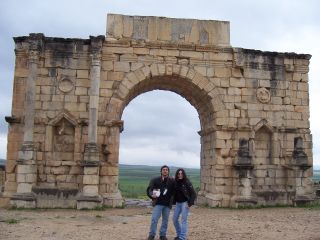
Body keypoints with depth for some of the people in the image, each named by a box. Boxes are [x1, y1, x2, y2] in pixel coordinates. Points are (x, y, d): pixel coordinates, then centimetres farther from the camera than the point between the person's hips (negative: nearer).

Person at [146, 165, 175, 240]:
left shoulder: (172, 181, 1)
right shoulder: (155, 180, -2)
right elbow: (149, 189, -8)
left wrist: (172, 199, -6)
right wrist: (152, 195, -27)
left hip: (167, 204, 2)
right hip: (158, 203, -2)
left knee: (165, 220, 10)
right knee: (154, 219, -4)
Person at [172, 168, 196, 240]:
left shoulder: (187, 183, -11)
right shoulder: (175, 183, 3)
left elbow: (193, 194, -11)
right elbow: (174, 193, 11)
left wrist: (190, 203, -15)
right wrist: (173, 202, 0)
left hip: (185, 203, -6)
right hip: (178, 203, 6)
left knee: (184, 220, -6)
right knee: (175, 219, 9)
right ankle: (179, 234, 25)